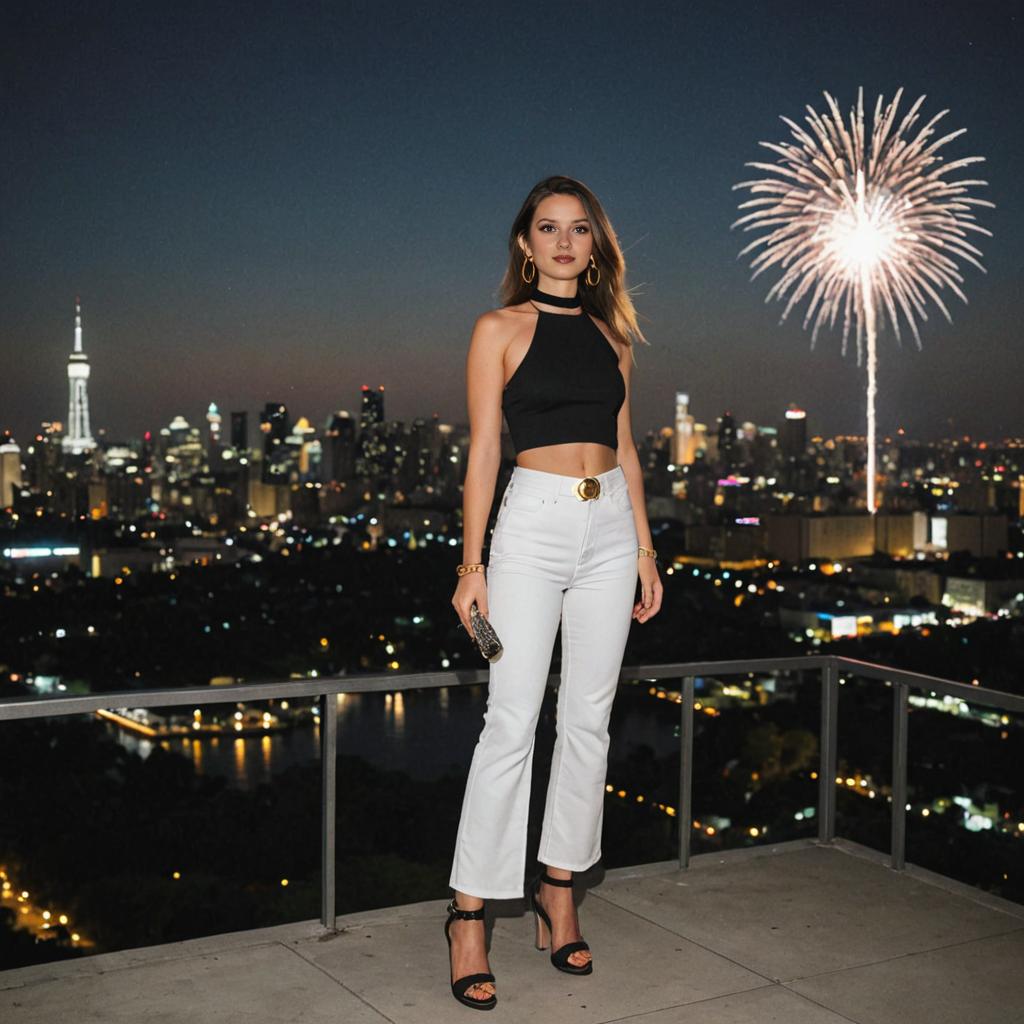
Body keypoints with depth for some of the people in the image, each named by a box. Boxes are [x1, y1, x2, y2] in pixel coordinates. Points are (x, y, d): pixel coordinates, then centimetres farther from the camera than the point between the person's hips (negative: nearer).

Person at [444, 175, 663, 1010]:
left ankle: (559, 889, 20)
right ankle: (470, 911, 2)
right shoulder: (501, 329, 1)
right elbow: (483, 451, -3)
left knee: (588, 719, 7)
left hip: (611, 528, 5)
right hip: (533, 524, -5)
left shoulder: (611, 333, 13)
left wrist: (645, 550, 11)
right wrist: (471, 562, -9)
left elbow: (625, 449, 15)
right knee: (513, 721, -7)